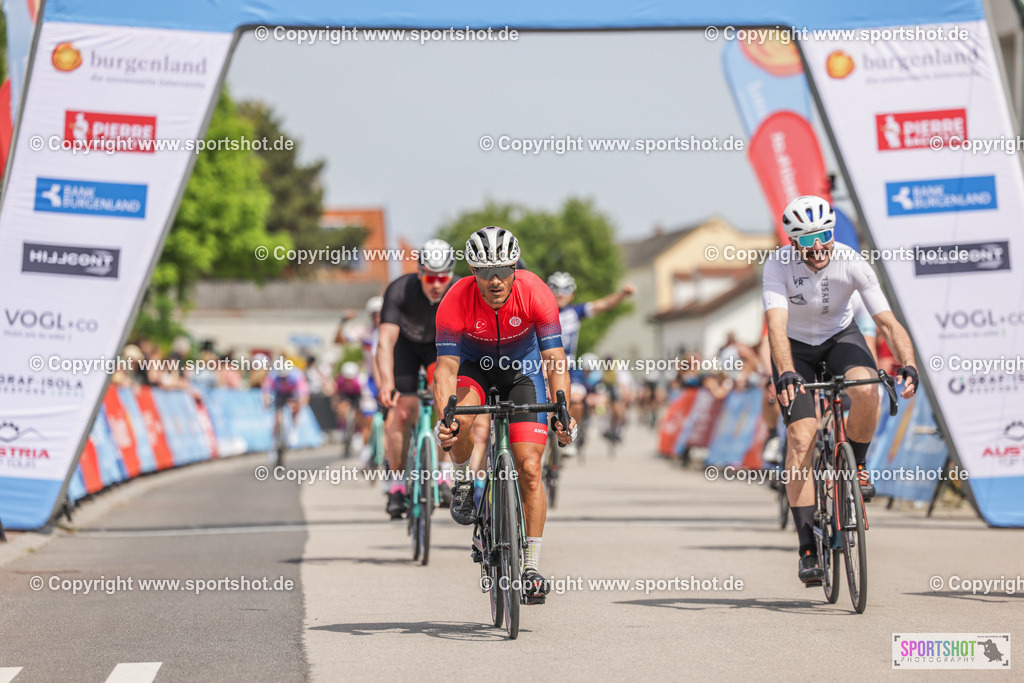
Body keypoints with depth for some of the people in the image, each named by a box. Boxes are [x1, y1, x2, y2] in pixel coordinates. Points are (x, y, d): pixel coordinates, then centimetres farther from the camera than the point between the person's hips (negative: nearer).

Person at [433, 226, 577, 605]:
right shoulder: (456, 301, -30)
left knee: (529, 468, -10)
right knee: (463, 415, -36)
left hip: (522, 368, 0)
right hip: (474, 365, 0)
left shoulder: (535, 293, -30)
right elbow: (446, 366, -31)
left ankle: (532, 567, -1)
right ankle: (462, 481, -4)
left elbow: (555, 358, -29)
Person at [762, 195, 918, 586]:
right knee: (801, 438, -16)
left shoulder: (853, 264, -25)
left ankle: (855, 463, -2)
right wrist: (785, 374, -56)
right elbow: (776, 324, -40)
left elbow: (887, 322, -28)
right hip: (796, 347, -1)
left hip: (840, 336, 1)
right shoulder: (779, 265, -28)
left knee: (866, 392, -33)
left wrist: (907, 365, -44)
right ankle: (807, 548, -11)